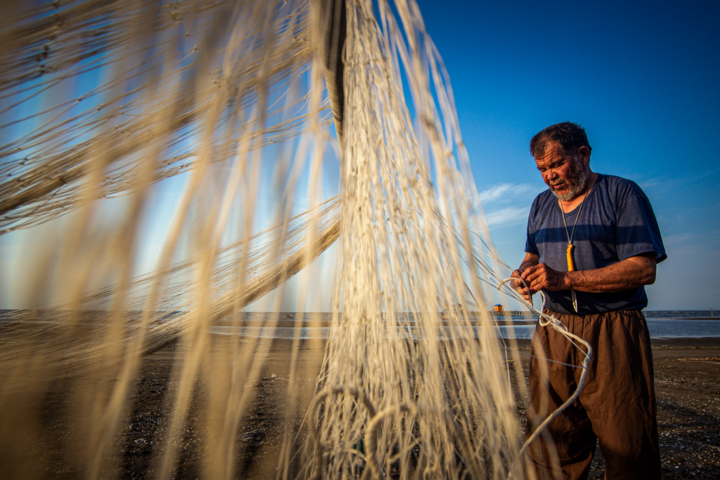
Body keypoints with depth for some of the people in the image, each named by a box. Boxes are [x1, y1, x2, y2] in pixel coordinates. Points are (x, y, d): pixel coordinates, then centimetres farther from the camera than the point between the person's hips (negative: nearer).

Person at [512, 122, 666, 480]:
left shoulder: (623, 193, -1)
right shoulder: (541, 204, 17)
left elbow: (643, 269, -11)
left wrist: (566, 279, -19)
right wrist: (525, 274, 1)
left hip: (613, 333, -4)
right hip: (553, 332, 5)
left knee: (628, 451, 1)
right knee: (548, 447, 7)